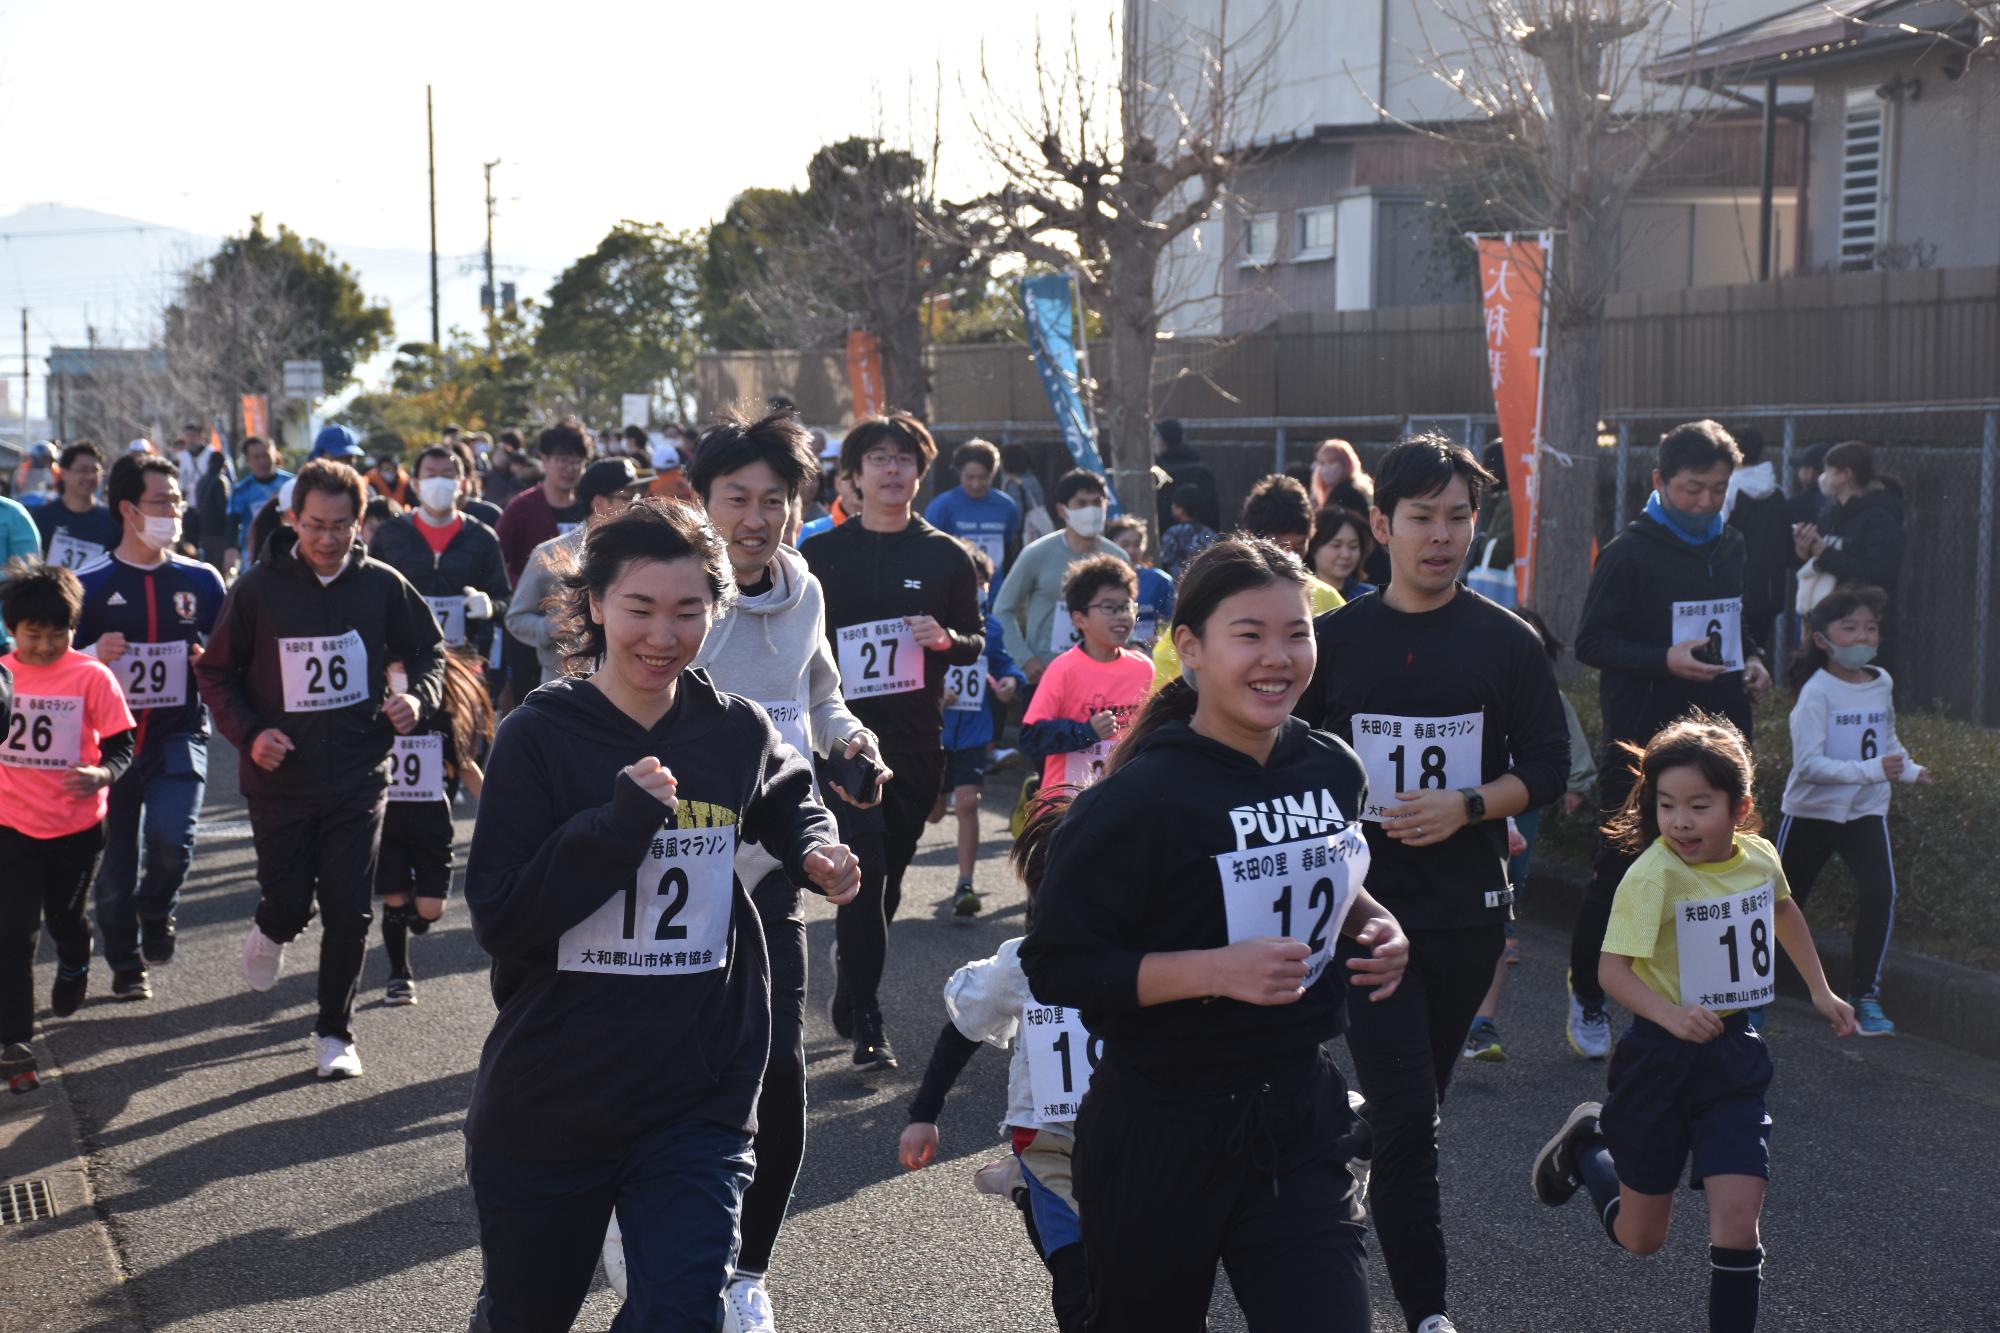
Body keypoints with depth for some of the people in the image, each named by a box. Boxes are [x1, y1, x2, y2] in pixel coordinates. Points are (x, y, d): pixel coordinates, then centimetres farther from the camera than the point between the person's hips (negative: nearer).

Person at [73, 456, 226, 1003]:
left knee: (171, 836, -22)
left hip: (179, 734, 0)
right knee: (115, 864, 4)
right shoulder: (91, 585, -1)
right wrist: (95, 655, -18)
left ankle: (156, 912, 10)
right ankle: (126, 965, 27)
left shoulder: (201, 580, 5)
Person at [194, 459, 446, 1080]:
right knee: (289, 905, 5)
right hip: (279, 779, 0)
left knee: (349, 912, 1)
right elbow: (216, 672, 3)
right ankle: (271, 929, 43)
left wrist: (418, 696, -12)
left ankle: (334, 1032, 18)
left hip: (358, 777, 1)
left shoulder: (382, 585, -2)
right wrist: (249, 731, -12)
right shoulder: (259, 588, -5)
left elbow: (427, 652, 10)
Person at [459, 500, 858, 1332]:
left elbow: (788, 800, 23)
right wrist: (621, 821, -24)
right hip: (547, 1104, -1)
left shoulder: (735, 731, -1)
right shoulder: (539, 737, -11)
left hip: (699, 1100, 2)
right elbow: (498, 920, -16)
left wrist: (816, 851, 2)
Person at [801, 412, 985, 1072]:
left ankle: (849, 988, 33)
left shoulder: (946, 556, 7)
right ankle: (866, 1024, -6)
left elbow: (976, 641, 12)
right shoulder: (821, 555, 3)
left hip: (916, 744, 3)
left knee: (888, 877, 12)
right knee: (862, 875, -10)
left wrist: (948, 640, -11)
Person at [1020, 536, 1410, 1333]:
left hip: (1301, 1110, 4)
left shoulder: (1333, 770, 1)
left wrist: (1370, 922, -1)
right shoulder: (1142, 801, -19)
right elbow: (1055, 966, -18)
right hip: (1163, 1131, -4)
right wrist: (1216, 970, -27)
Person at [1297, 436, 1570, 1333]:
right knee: (1407, 1116, -8)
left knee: (1416, 1106, 14)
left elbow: (1547, 767, 2)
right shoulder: (1335, 639, 0)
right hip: (1367, 906, -2)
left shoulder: (1507, 643, 1)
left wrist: (1467, 805, -14)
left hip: (1469, 911, 2)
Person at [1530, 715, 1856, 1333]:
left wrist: (1819, 989, 25)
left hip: (1735, 1056, 4)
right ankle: (1585, 1145, 39)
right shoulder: (1653, 874, -21)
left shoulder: (1760, 857, -3)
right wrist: (1670, 1014, -40)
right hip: (1661, 1058, -3)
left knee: (1737, 1220, -11)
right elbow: (1612, 967, -24)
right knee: (1639, 1237, 11)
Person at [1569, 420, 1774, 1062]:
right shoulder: (1629, 552, -7)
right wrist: (1665, 659, -23)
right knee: (1618, 874, 1)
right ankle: (1587, 999, 17)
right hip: (1641, 740, -5)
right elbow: (1592, 641, -9)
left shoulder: (1729, 547, 13)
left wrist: (1752, 660, 7)